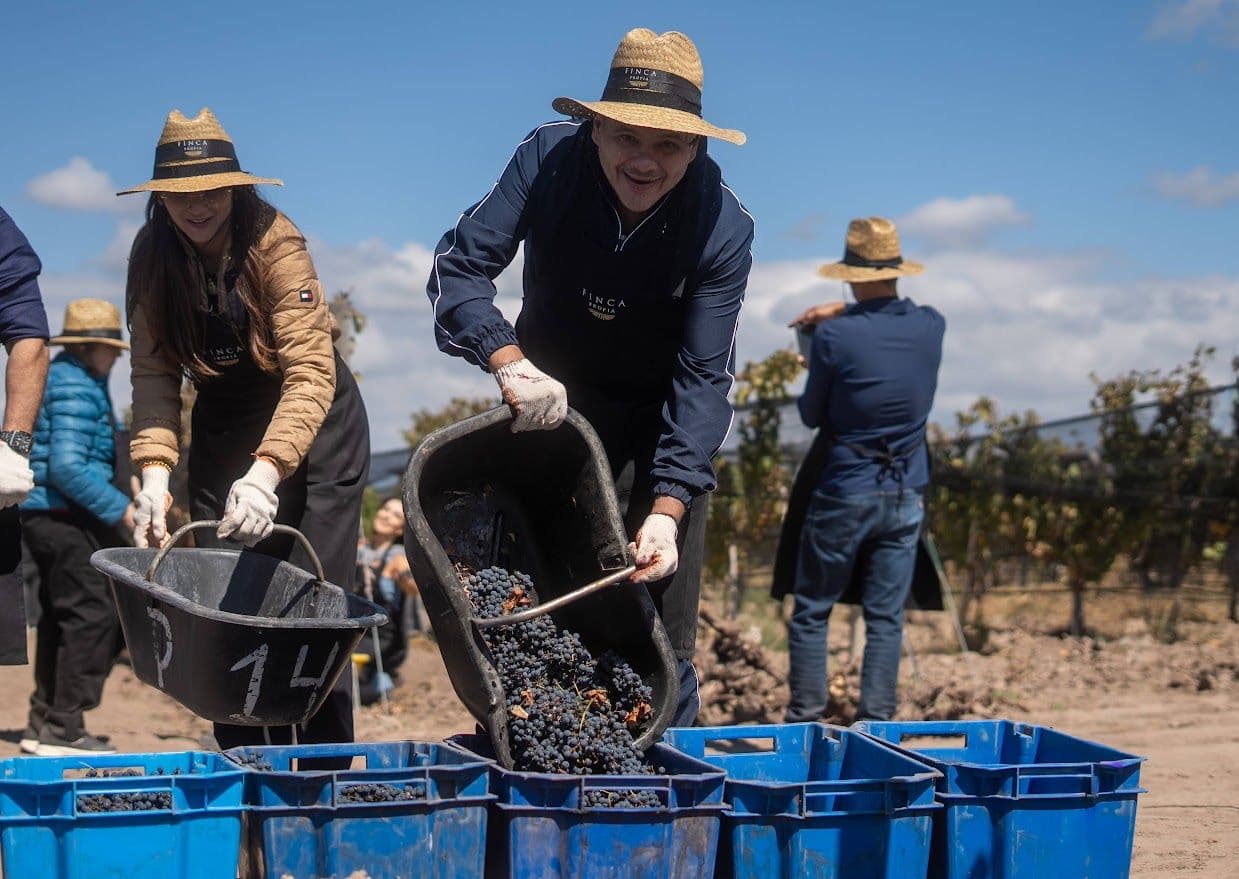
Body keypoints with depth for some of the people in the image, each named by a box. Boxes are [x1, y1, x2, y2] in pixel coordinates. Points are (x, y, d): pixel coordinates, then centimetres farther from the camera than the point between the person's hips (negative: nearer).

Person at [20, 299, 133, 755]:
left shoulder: (58, 377, 18)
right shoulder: (77, 388, -14)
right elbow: (68, 466, -24)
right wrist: (121, 509, -20)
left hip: (45, 516, 11)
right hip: (69, 518, -11)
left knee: (60, 617, 15)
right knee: (93, 615, -9)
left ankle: (44, 722, 21)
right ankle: (63, 728, -7)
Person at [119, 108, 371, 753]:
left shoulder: (275, 243, -24)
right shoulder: (153, 254, -9)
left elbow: (311, 373, -31)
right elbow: (154, 373, -13)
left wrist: (266, 472, -44)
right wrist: (153, 474, -27)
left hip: (312, 423, -4)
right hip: (223, 427, 5)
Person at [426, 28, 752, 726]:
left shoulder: (724, 226, -24)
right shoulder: (548, 159, -21)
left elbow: (703, 377, -24)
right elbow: (459, 267, -22)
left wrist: (668, 508, -34)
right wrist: (510, 362, -40)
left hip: (658, 420, -1)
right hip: (545, 397, 1)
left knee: (662, 632, -4)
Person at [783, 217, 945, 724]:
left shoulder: (834, 336, -13)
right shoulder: (930, 326, 0)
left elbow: (811, 416, 0)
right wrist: (840, 311, 22)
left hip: (844, 493, -4)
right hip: (906, 495, 4)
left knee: (812, 614, 7)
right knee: (886, 618, 7)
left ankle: (804, 724, 9)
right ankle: (875, 725, 6)